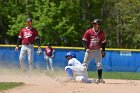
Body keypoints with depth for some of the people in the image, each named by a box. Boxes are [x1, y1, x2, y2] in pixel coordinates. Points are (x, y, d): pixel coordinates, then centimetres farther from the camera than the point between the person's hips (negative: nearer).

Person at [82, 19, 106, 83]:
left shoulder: (102, 33, -1)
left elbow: (103, 42, 9)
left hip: (97, 51, 1)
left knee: (99, 65, -4)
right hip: (89, 51, -1)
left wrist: (103, 50, 3)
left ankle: (100, 78, 4)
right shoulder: (88, 32, -7)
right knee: (85, 65, 1)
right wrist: (86, 48, -16)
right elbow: (84, 41, -3)